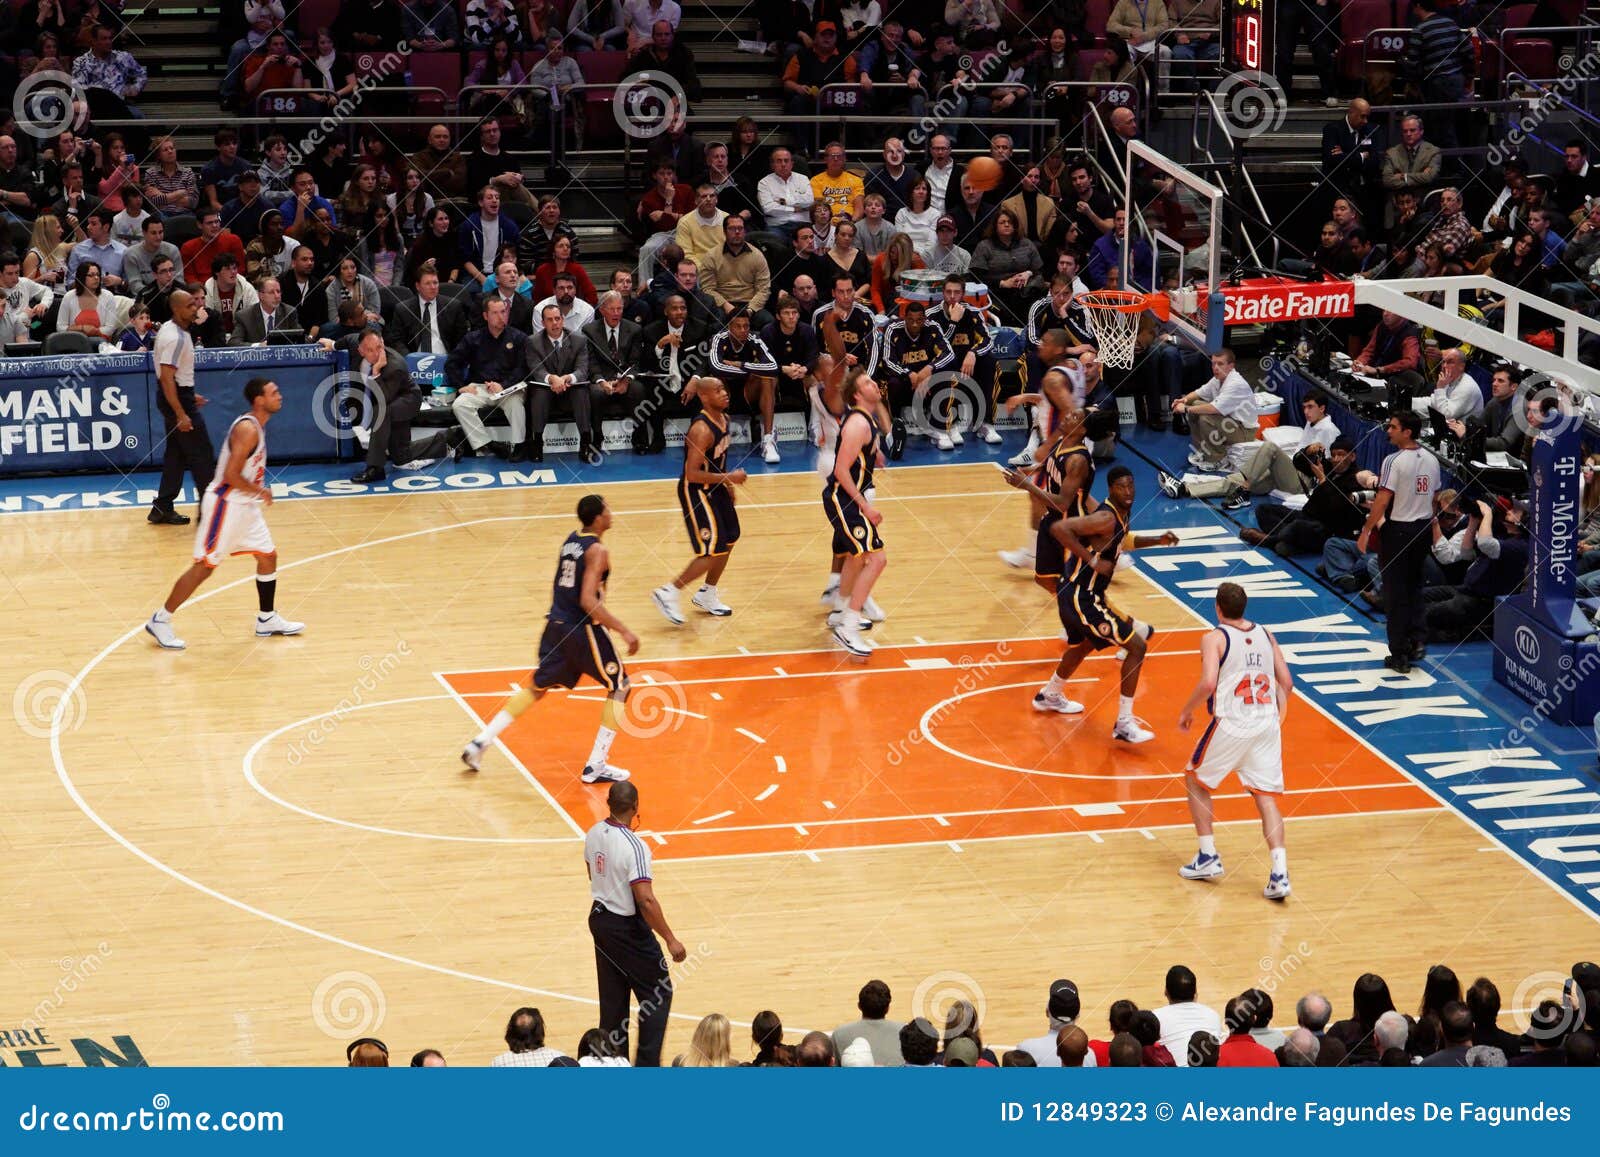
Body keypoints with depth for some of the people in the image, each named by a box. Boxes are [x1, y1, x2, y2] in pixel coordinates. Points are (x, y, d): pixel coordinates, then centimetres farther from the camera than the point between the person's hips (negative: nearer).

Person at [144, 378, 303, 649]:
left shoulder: (257, 426, 9)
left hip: (245, 505, 10)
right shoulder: (247, 429, -21)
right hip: (225, 504, -10)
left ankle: (266, 620, 26)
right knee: (204, 566, -6)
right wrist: (260, 491, -14)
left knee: (268, 557, 13)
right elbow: (231, 475, -26)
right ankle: (160, 621, 1)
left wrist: (259, 492, 13)